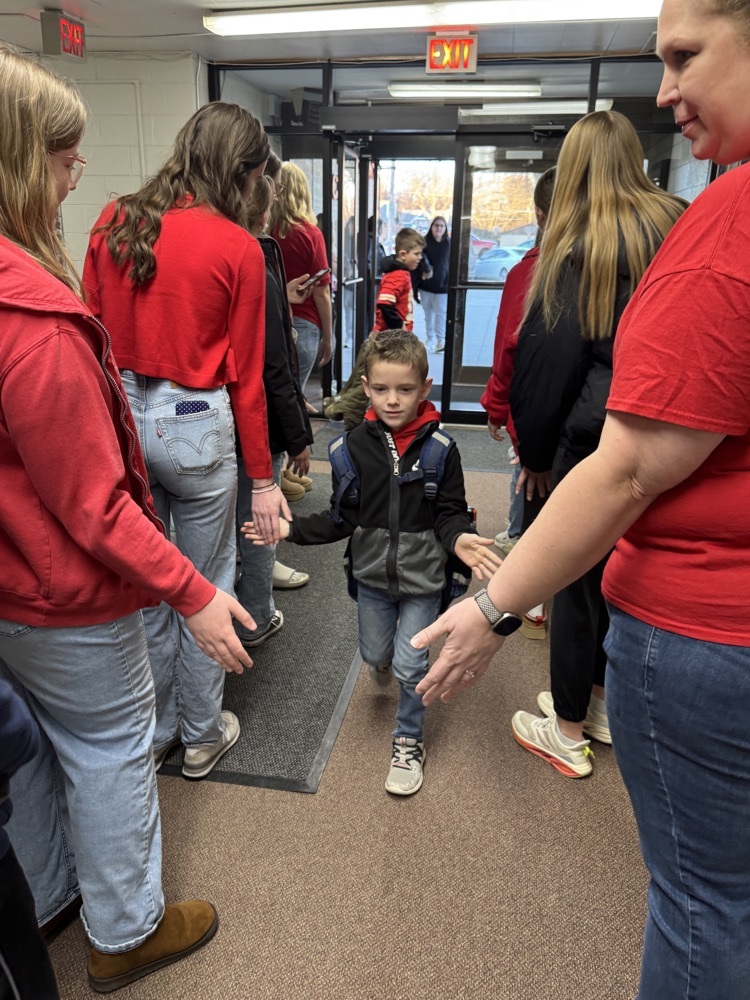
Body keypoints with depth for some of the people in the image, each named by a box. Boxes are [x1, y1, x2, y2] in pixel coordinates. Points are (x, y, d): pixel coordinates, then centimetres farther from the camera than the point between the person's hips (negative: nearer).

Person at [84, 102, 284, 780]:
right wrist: (263, 478, -1)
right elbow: (246, 376, -8)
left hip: (120, 415, 5)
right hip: (196, 425, -4)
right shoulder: (238, 248, -9)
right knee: (206, 587, 13)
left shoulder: (113, 222, 3)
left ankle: (154, 731, 36)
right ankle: (202, 736, 30)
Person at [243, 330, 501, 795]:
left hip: (422, 575, -3)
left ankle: (409, 743, 28)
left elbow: (449, 511, -10)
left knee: (410, 664, 2)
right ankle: (387, 659, 61)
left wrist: (459, 539, -32)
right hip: (372, 572, 3)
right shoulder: (357, 445, -7)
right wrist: (292, 529, -14)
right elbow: (343, 517, -3)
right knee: (375, 653, 22)